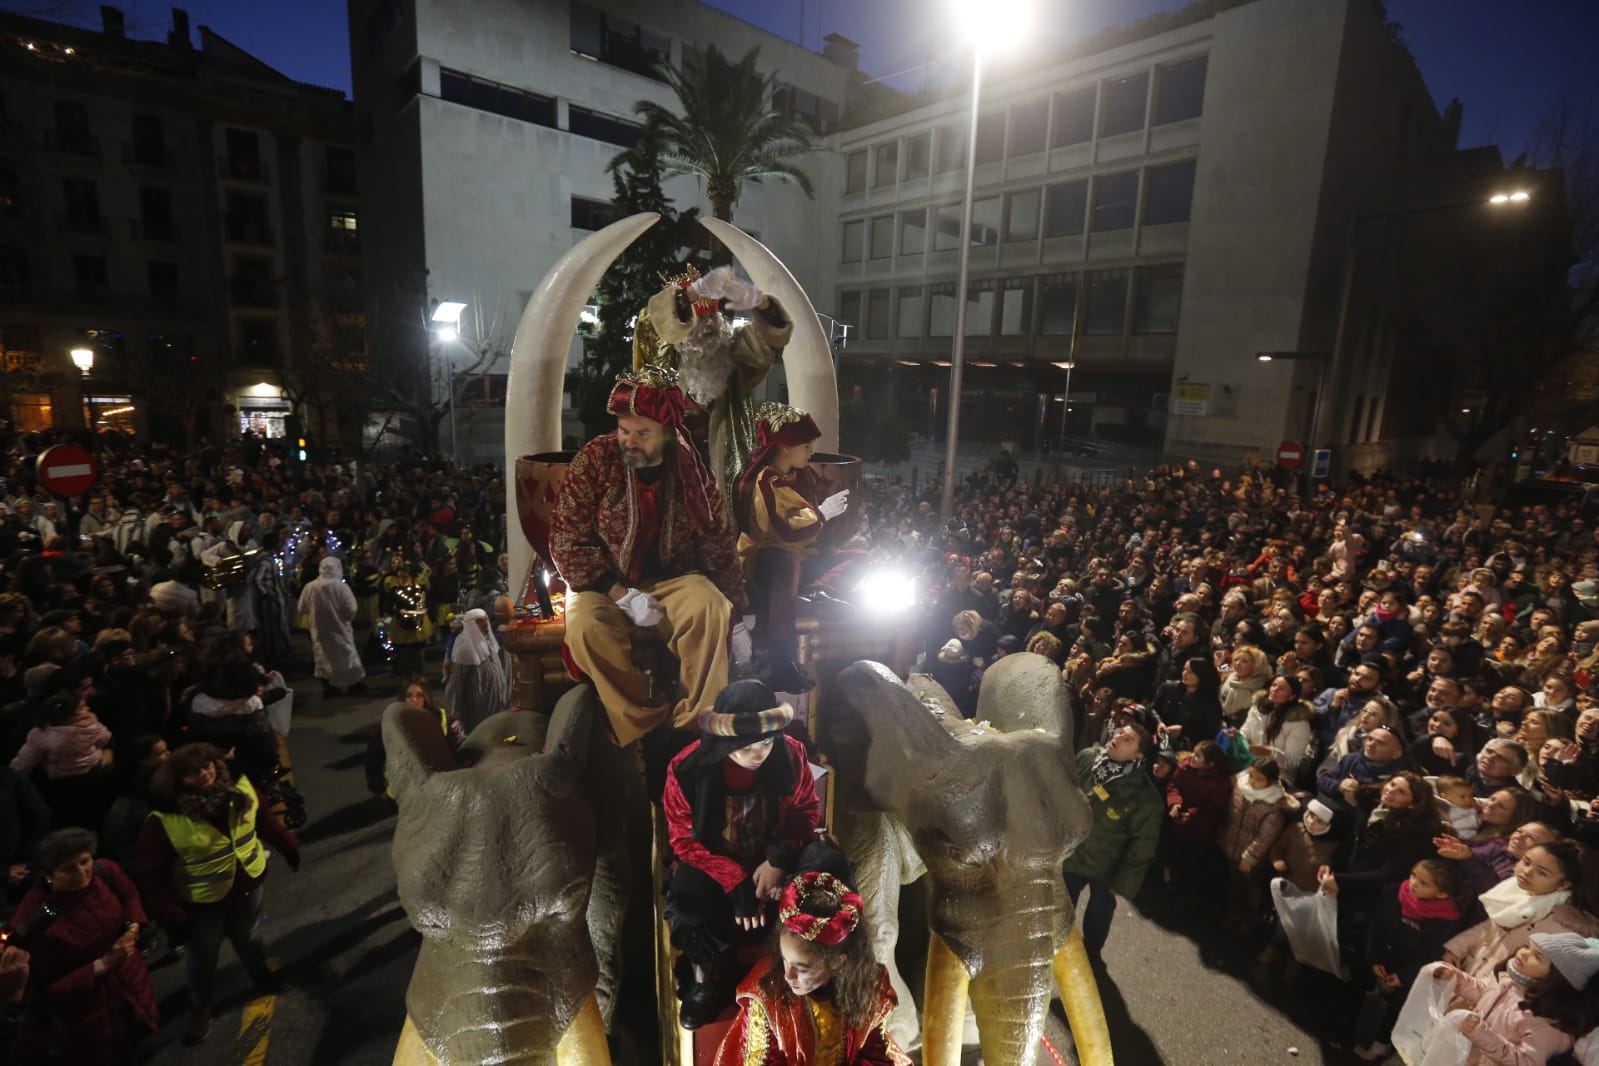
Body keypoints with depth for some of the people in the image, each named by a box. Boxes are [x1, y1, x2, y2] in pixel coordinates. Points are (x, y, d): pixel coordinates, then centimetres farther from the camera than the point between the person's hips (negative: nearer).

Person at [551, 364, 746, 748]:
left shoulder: (691, 471, -4)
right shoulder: (595, 460, -11)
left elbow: (721, 547, 4)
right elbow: (566, 541, -12)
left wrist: (737, 614, 1)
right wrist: (622, 595, -21)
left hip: (672, 579, 1)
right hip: (604, 583, -1)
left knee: (710, 608, -30)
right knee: (586, 626, -33)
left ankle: (697, 726, -18)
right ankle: (646, 732, -19)